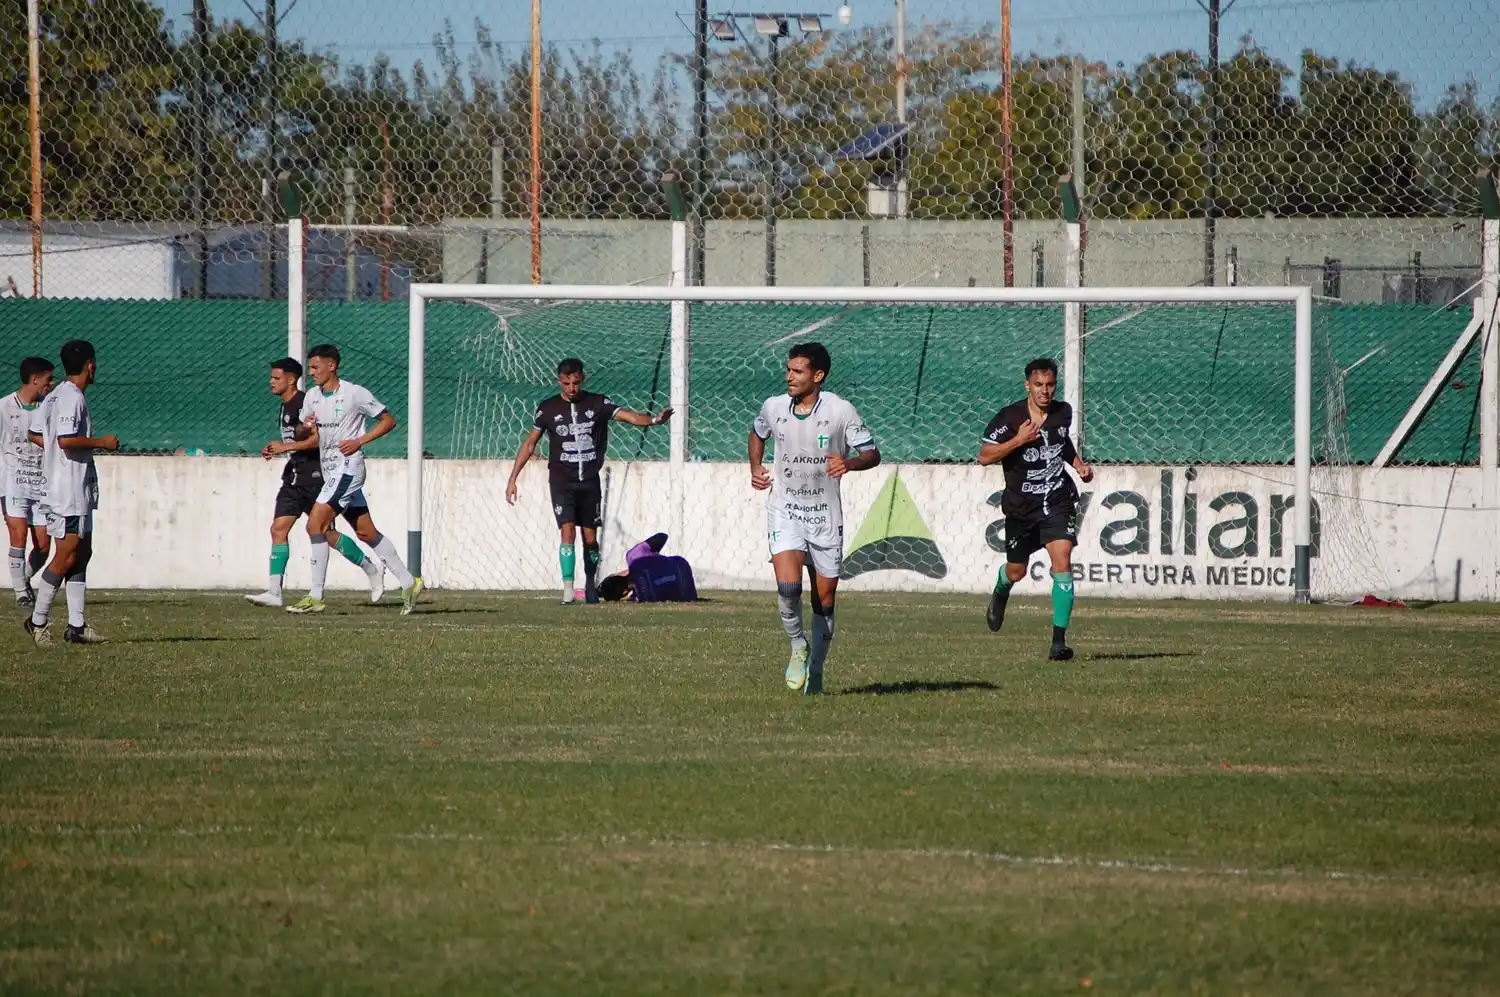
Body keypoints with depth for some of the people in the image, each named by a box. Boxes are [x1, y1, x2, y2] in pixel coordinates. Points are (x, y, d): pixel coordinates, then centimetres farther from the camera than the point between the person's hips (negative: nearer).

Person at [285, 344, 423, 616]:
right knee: (366, 533, 10)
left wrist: (359, 441, -14)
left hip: (348, 468, -8)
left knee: (315, 524, -15)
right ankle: (408, 583, 18)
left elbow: (388, 420, -4)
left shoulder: (355, 394, -10)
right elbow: (315, 439, 16)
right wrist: (287, 446, -4)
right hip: (330, 470, 8)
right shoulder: (312, 397, 11)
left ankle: (315, 597, -14)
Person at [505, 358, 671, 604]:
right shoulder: (548, 408, 0)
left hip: (589, 482, 2)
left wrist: (653, 420, -31)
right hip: (562, 482, -2)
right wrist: (513, 479, 5)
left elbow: (627, 415, -11)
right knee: (568, 532, -16)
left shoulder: (597, 404, 0)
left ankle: (591, 586, 24)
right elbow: (529, 444, 7)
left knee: (590, 538, 7)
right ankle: (568, 590, -17)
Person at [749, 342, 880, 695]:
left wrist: (849, 462, -28)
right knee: (788, 586, -21)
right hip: (785, 511, 1)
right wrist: (755, 468, 7)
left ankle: (815, 670, 23)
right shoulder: (774, 407, -1)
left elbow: (872, 454, -6)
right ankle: (798, 646, 5)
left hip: (825, 516, -1)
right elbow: (757, 434, 22)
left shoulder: (840, 411, -10)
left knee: (825, 599, 6)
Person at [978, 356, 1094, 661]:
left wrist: (1079, 464, 7)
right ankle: (1000, 593, 55)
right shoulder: (1009, 418, -11)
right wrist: (1018, 440, -22)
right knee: (1016, 572, 14)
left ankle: (1059, 640, -18)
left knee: (1062, 562, -18)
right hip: (1021, 506, -1)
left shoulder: (1063, 413, 2)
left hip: (1058, 501, 1)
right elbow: (984, 457, -12)